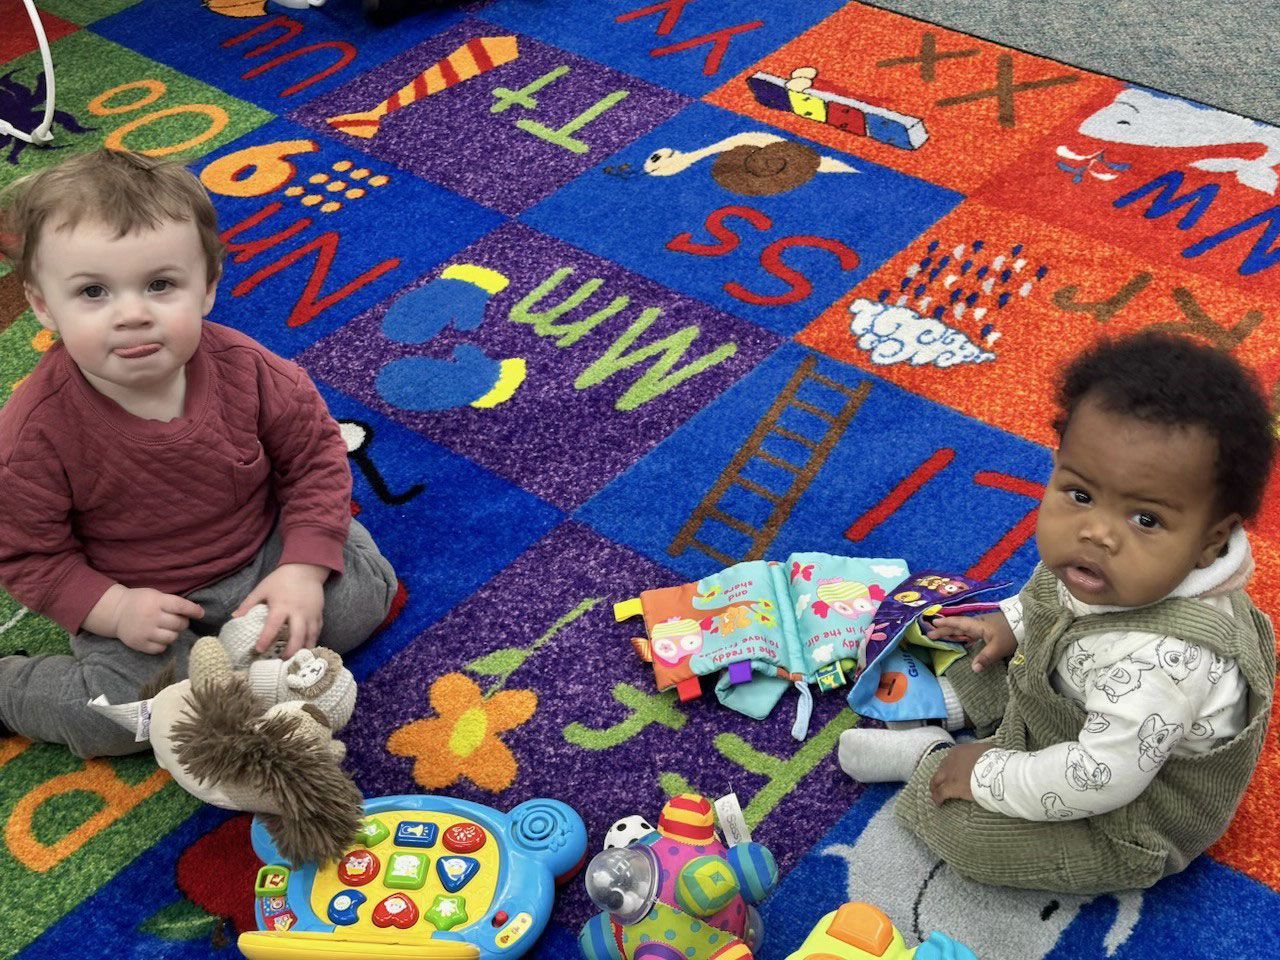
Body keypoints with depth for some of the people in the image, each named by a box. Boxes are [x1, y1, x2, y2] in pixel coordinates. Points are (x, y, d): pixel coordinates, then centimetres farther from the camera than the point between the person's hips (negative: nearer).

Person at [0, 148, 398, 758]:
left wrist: (304, 568, -17)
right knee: (118, 715, -20)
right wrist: (114, 611, -26)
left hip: (262, 556, 3)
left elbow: (317, 457, -6)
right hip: (138, 599, -2)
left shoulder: (247, 371, -20)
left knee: (363, 593, -11)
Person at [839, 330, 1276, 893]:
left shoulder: (1166, 658, -45)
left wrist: (989, 775, -26)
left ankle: (924, 757, 12)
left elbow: (1100, 780, -37)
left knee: (968, 829, -14)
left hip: (1131, 832, -8)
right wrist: (1009, 623, 1)